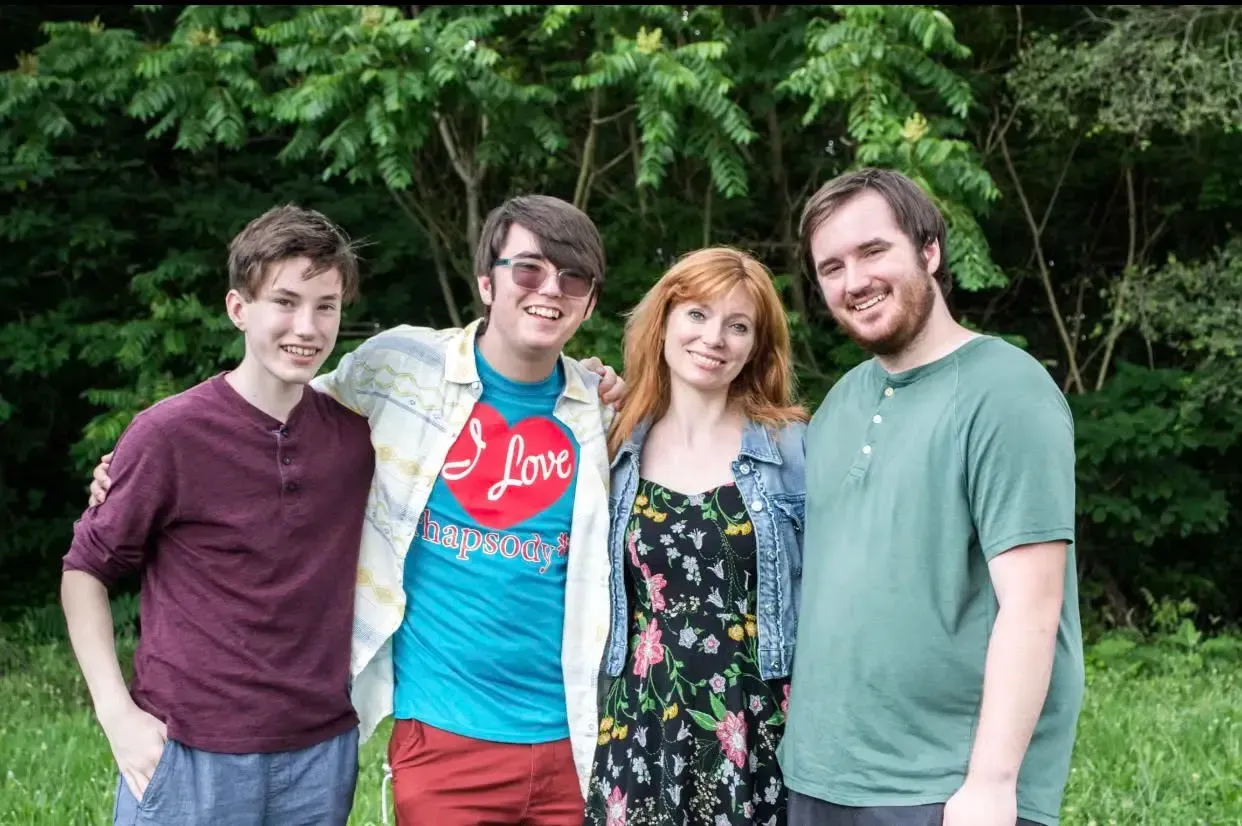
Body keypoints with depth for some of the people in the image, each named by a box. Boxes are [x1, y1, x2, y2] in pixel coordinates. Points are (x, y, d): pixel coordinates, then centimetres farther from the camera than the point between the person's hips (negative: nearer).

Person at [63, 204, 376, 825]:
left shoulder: (357, 434, 1)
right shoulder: (169, 434, -10)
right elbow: (85, 570, -1)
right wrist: (117, 713, -8)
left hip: (322, 753, 3)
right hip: (190, 758, -3)